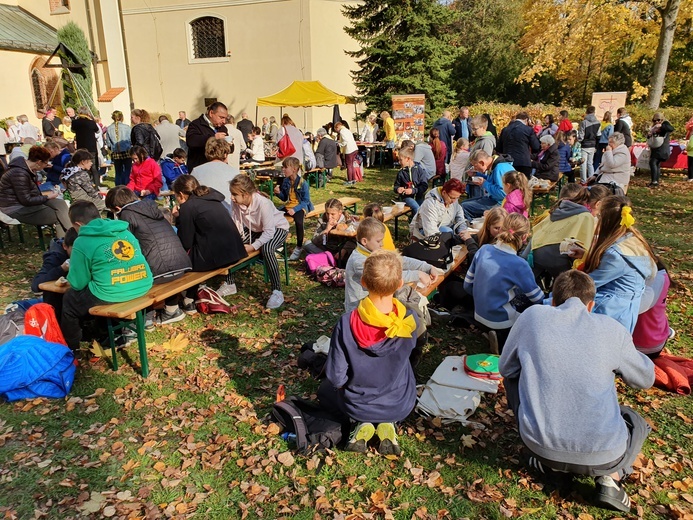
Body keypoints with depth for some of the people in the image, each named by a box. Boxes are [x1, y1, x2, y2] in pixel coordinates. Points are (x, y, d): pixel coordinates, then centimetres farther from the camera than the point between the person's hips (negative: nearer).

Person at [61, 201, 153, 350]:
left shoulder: (82, 243, -3)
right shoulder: (125, 231, 14)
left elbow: (78, 284, 3)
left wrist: (71, 275, 26)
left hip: (111, 295, -7)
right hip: (144, 286, 7)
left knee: (69, 300, 24)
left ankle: (71, 348, 40)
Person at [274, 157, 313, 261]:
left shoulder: (303, 183, -13)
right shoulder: (285, 181, 4)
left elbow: (306, 200, -13)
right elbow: (284, 198, 14)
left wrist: (295, 209, -25)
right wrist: (278, 193, -7)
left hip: (301, 206, -6)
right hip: (289, 206, 6)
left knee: (298, 221, -36)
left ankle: (299, 248, -16)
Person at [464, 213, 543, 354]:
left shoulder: (483, 250, -9)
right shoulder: (519, 265, -23)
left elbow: (467, 286, 0)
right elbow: (537, 298, -7)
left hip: (480, 314, 6)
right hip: (500, 320, -6)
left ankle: (500, 336, 16)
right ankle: (503, 339, 13)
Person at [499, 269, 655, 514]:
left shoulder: (532, 315, -3)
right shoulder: (612, 329, -3)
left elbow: (506, 368, 10)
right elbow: (646, 379, 15)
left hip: (540, 446, 0)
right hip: (601, 455, 0)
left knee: (514, 376, 25)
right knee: (636, 421, 33)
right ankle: (611, 476, 7)